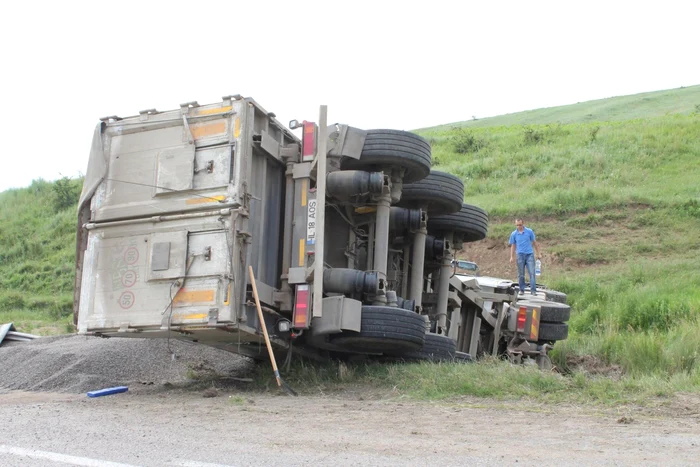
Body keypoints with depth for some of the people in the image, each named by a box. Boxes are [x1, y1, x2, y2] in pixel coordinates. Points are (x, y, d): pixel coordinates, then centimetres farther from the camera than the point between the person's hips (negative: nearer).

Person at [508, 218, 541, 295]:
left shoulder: (529, 231, 1)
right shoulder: (514, 234, 4)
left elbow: (535, 242, 8)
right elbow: (513, 246, 11)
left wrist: (538, 253, 8)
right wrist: (512, 257, 6)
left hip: (529, 254, -1)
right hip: (520, 255, 1)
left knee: (532, 273, -9)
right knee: (521, 274, 6)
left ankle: (533, 290, -11)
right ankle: (522, 290, 16)